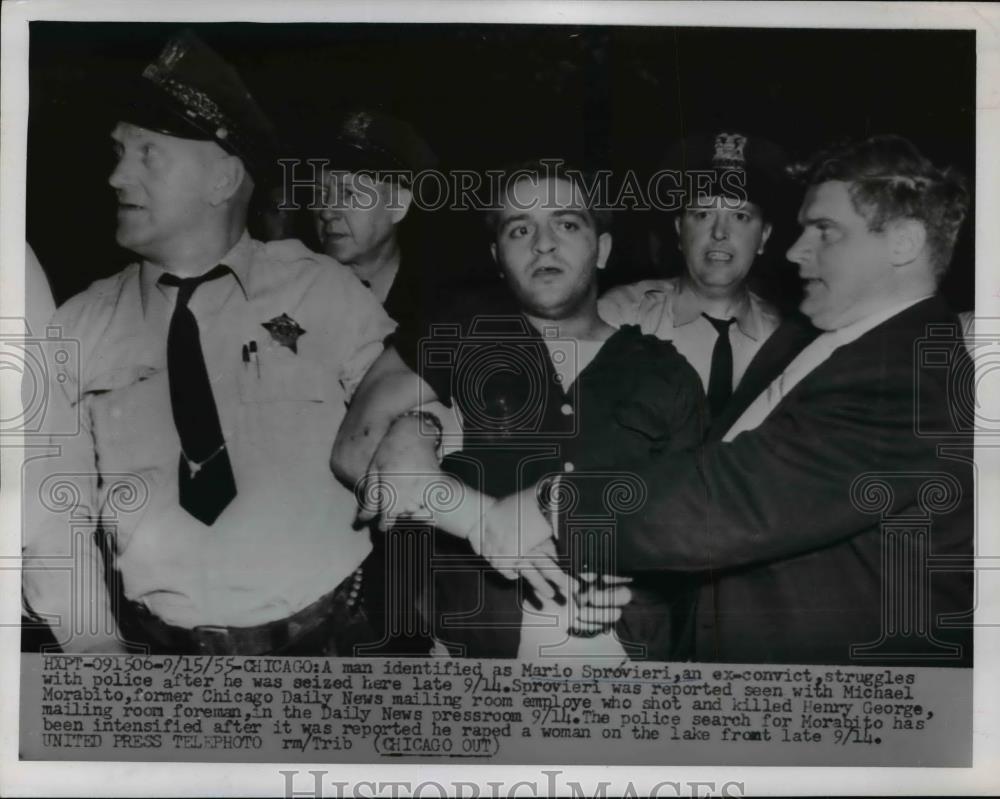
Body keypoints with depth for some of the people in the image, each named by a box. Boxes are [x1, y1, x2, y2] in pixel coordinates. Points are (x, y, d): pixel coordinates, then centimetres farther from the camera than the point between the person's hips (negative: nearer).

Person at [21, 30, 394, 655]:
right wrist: (94, 641, -8)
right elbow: (55, 515, 1)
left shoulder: (325, 292, -4)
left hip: (329, 635, -1)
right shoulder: (80, 330, 1)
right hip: (161, 643, 1)